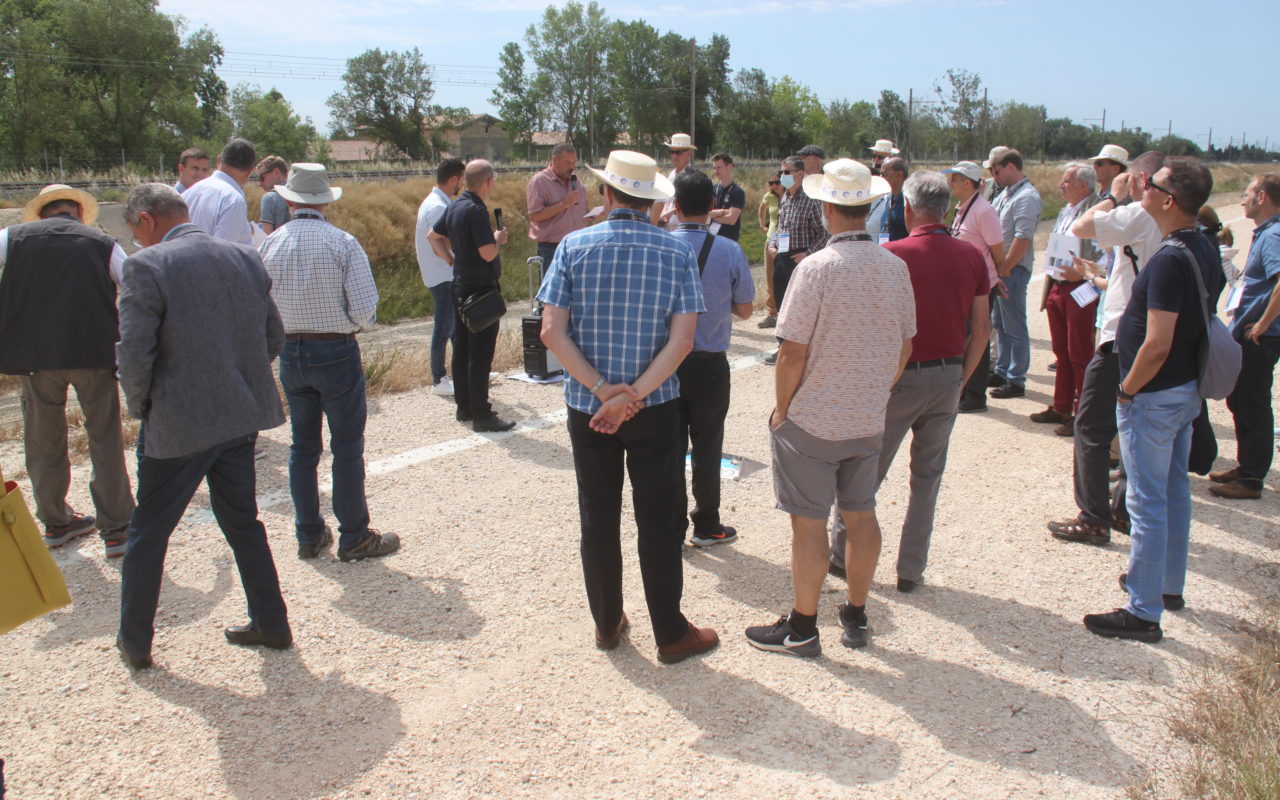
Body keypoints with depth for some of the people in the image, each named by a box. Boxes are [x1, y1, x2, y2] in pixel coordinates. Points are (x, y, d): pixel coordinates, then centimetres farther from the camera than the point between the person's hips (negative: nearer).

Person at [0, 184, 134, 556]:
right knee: (106, 441, 6)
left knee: (44, 442, 16)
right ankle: (116, 528, 7)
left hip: (34, 354, 1)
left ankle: (55, 521, 29)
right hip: (94, 351, -1)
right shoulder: (102, 243, 6)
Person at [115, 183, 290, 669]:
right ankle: (271, 624, 26)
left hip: (178, 424, -5)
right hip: (242, 416, 5)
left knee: (147, 534, 13)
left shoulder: (147, 265, -14)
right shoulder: (245, 258, 4)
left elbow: (134, 353, -17)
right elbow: (274, 337, 7)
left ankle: (134, 642, 25)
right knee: (242, 522, 20)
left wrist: (140, 407, -1)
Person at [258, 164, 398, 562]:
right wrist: (349, 324, 5)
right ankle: (354, 538, 13)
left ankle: (309, 535, 24)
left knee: (303, 447, 15)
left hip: (290, 353, 4)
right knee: (347, 448, 5)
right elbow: (365, 311, -16)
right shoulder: (342, 242, -13)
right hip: (337, 351, -4)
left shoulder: (271, 243, -1)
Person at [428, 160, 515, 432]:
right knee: (480, 353, -5)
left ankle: (464, 407, 24)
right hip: (481, 289, -10)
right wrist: (498, 238, -6)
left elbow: (434, 236, 21)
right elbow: (488, 253, -25)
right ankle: (481, 415, -1)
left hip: (460, 287, 10)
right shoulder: (476, 210, -20)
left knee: (462, 348, 14)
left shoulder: (455, 206, 8)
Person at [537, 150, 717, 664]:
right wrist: (633, 396, -16)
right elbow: (681, 340, -14)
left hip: (586, 406, 1)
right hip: (655, 409, -1)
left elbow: (552, 333, -12)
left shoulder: (574, 247, -5)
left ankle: (607, 623, 28)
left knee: (598, 519, 14)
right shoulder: (678, 252, -6)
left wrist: (602, 389, -14)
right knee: (658, 522, 9)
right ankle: (670, 634, 19)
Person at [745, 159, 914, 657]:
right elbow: (905, 346, 8)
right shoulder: (896, 267, 0)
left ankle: (802, 629, 15)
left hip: (813, 422, -6)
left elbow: (793, 353, -18)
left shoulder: (818, 268, -18)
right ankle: (856, 618, 29)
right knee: (861, 515, 16)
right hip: (870, 420, 6)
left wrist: (781, 410, -4)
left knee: (809, 523, 3)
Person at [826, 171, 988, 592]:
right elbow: (982, 328, 5)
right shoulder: (972, 256, 1)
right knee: (928, 475, 13)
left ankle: (842, 554, 22)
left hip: (902, 375, -4)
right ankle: (911, 569, 20)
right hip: (949, 376, 4)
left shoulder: (892, 254, -13)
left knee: (869, 470, 10)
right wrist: (961, 376, 14)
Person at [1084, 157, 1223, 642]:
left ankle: (1143, 612, 6)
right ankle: (1170, 585, 35)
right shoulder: (1207, 251, 5)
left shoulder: (1169, 261, -25)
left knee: (1148, 502, -2)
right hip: (1188, 390, 10)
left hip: (1154, 396, -10)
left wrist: (1127, 391, -13)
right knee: (1175, 491, 20)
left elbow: (1157, 346, -28)